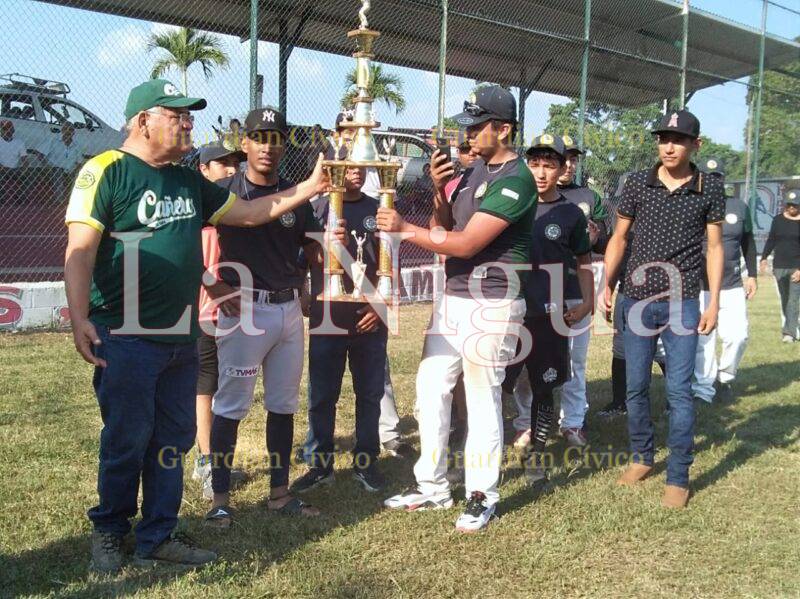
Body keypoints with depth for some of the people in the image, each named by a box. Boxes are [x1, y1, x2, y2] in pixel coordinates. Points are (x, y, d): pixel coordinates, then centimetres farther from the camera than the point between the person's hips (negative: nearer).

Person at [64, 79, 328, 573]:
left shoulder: (190, 182, 15)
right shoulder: (106, 172, -7)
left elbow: (249, 213, 18)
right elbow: (80, 251, -13)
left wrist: (310, 188, 11)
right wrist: (80, 319, -23)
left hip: (181, 337, 7)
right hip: (127, 340, -7)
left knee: (173, 439, 11)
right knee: (126, 441, 3)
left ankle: (158, 537, 24)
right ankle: (109, 532, 25)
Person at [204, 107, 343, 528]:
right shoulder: (225, 191, -5)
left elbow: (313, 252, 12)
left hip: (289, 308, 6)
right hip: (244, 308, -5)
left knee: (283, 404, 12)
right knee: (230, 406, -2)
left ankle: (279, 493, 24)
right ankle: (220, 500, 8)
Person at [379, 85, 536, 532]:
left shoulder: (515, 180, -16)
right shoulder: (475, 169, 12)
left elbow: (465, 244, -22)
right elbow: (444, 229, 14)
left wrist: (404, 228, -17)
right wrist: (440, 191, -3)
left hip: (491, 306, -9)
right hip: (454, 298, 9)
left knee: (483, 400, 0)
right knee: (431, 387, 12)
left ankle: (482, 496, 16)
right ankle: (433, 486, 24)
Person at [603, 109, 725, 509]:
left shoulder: (710, 190, 0)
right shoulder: (637, 184, 2)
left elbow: (715, 247, 4)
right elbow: (619, 238, 7)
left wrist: (714, 303, -2)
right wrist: (607, 283, -4)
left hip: (683, 304, -2)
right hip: (637, 300, 2)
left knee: (679, 391, -3)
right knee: (636, 386, 10)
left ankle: (678, 477, 7)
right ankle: (642, 456, 28)